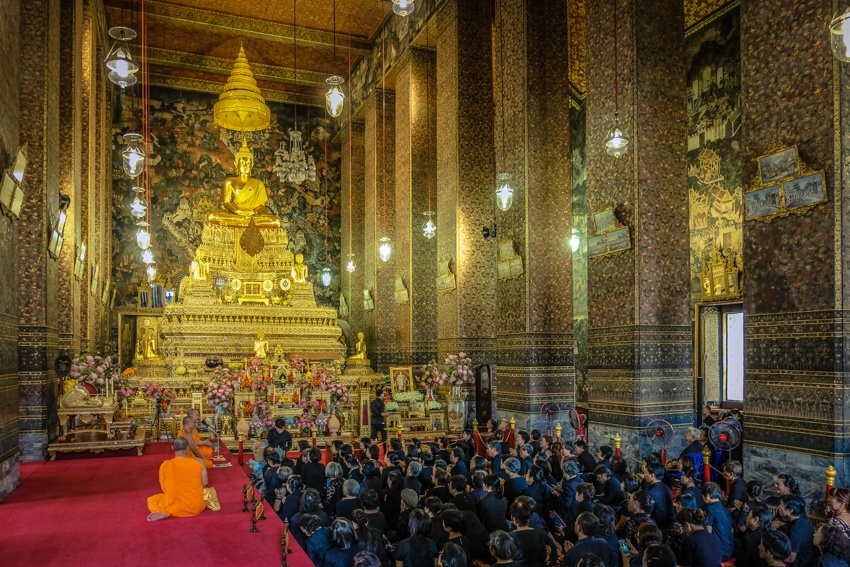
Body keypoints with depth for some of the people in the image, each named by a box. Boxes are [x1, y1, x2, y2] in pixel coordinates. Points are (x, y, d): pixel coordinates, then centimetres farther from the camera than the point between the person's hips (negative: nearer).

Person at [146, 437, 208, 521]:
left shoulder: (166, 465, -5)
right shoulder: (199, 462, -2)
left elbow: (164, 487, 5)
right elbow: (204, 483, 6)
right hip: (197, 506, 0)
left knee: (151, 501, 25)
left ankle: (166, 512, -6)